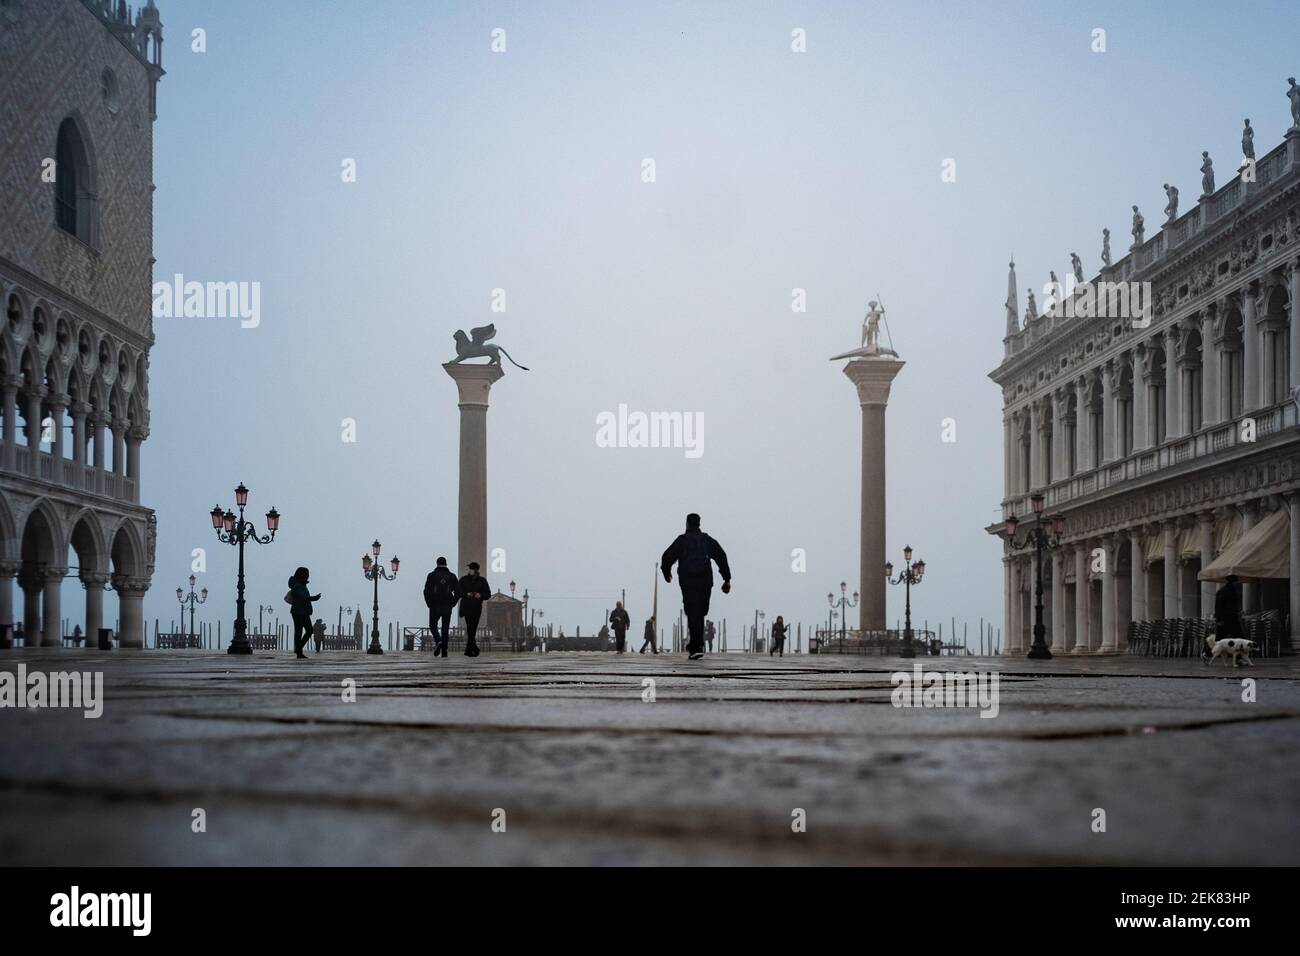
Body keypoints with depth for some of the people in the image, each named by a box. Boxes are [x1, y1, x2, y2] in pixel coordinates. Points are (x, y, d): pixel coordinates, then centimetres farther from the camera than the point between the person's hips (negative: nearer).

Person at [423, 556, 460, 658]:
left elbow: (426, 591, -6)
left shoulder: (432, 575, -1)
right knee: (445, 628, 9)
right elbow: (458, 592, 0)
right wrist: (452, 603, 9)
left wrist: (429, 604, 3)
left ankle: (438, 641, -17)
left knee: (433, 626, 10)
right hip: (447, 607, 2)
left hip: (435, 606, -2)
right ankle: (444, 650, 4)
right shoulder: (452, 576, 4)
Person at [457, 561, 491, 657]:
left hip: (477, 608, 2)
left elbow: (488, 594, 6)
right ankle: (474, 649, -22)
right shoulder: (464, 580, 6)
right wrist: (466, 594, -18)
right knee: (470, 627, -16)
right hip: (467, 607, -2)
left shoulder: (482, 580, 9)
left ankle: (468, 650, 15)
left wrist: (480, 595, -14)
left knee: (473, 629, 6)